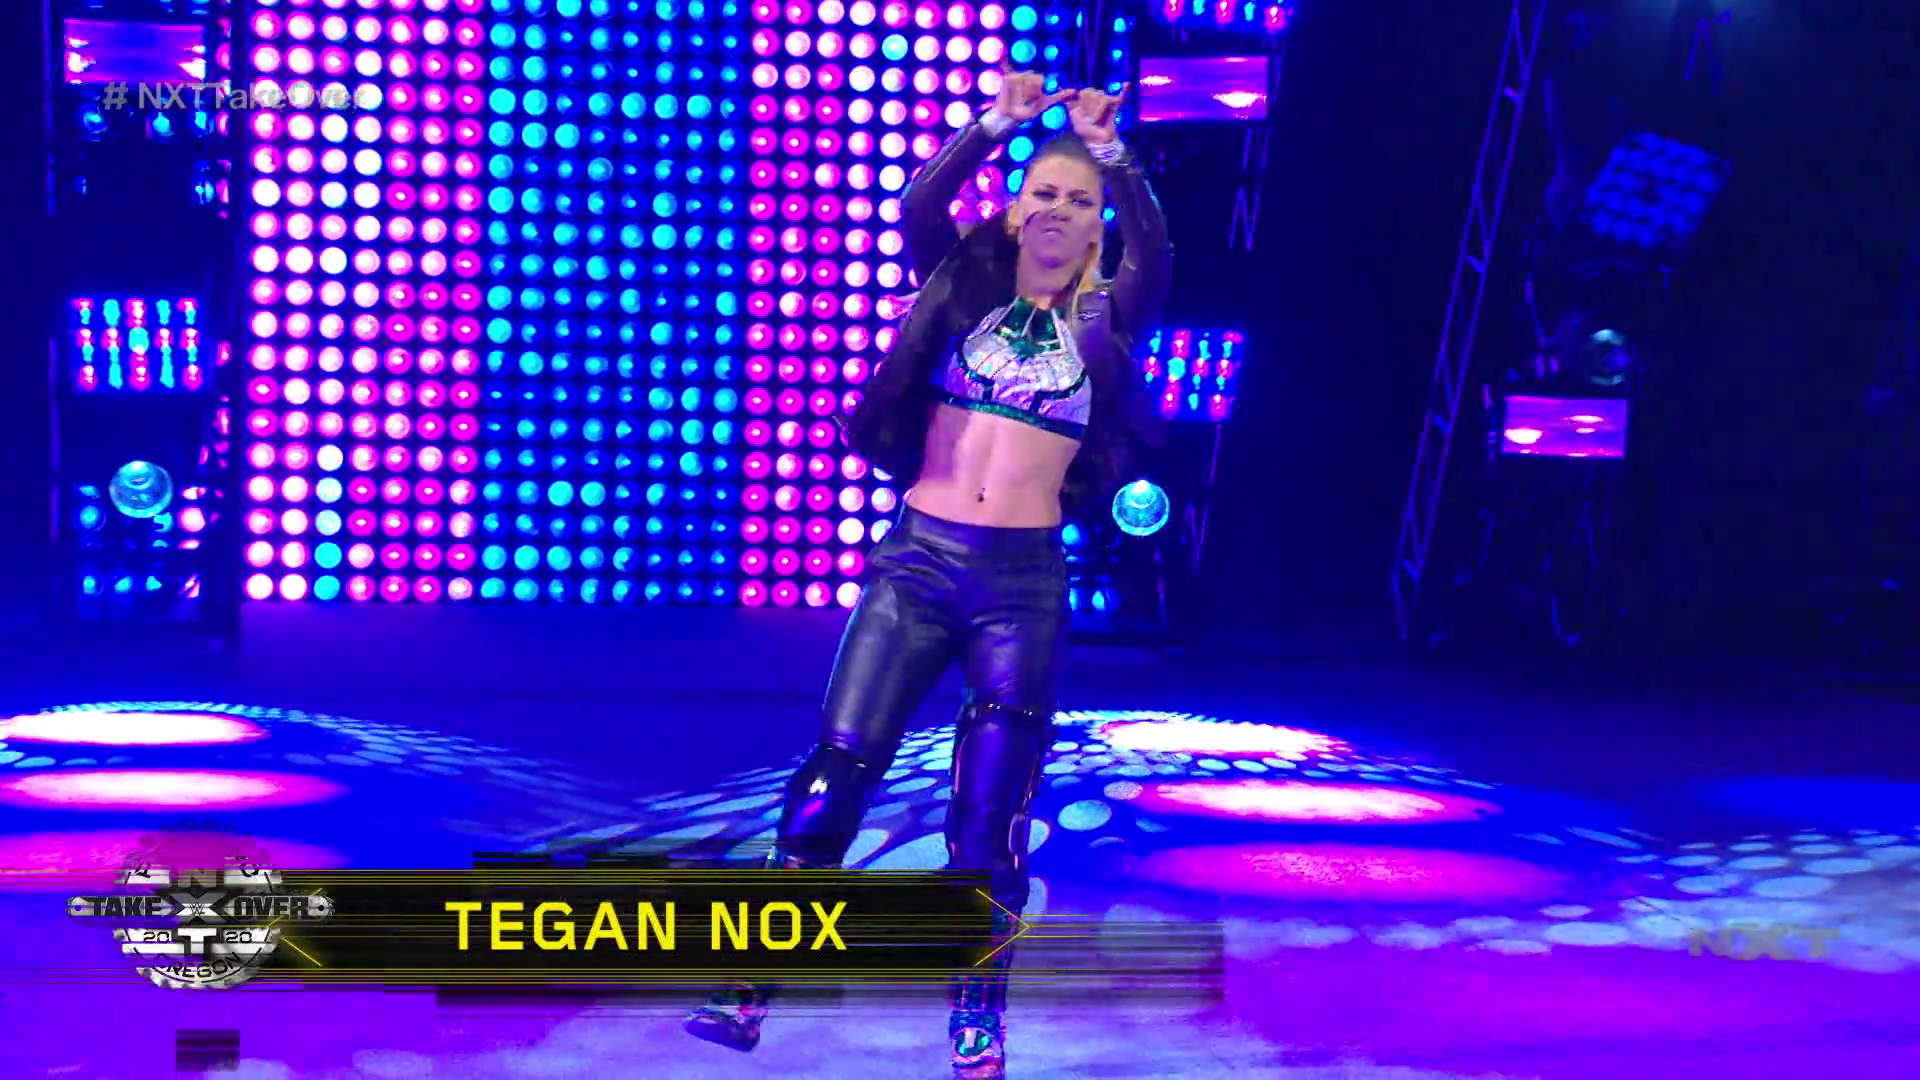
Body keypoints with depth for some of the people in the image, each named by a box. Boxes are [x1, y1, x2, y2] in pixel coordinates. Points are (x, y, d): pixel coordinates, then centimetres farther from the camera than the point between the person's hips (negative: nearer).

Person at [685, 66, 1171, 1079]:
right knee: (836, 767, -5)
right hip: (918, 557, 1)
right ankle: (752, 987, -1)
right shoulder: (965, 285, 9)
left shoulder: (1104, 320, 8)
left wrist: (1114, 155, -17)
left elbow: (1152, 255, -9)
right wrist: (995, 125, -13)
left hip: (1024, 581, 0)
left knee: (991, 806, 2)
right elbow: (917, 207, -6)